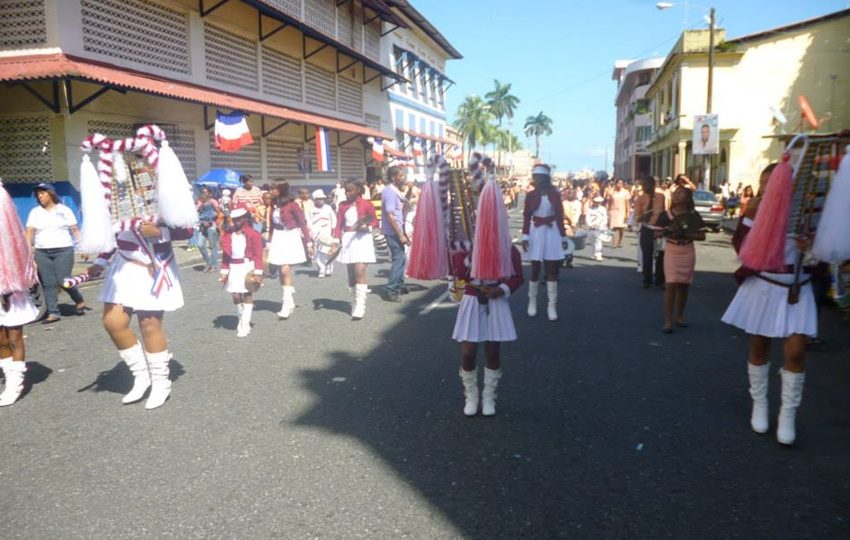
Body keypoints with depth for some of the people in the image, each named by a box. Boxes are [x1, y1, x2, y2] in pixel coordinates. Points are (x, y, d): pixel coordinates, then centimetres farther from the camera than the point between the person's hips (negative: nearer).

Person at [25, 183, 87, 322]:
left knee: (63, 281, -9)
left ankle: (80, 301, 16)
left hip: (63, 250, -3)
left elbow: (75, 230, 3)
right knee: (48, 284, 0)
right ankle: (53, 313, 4)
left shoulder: (64, 210, 4)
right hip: (42, 253, 3)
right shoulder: (35, 212, 11)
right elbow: (30, 232, 4)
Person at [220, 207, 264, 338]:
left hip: (247, 267, -4)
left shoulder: (253, 234, -8)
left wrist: (258, 272, -13)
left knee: (247, 295, 0)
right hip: (234, 268, 4)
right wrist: (224, 271, 4)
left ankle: (245, 325, 5)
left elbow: (258, 255, -9)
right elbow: (225, 254, 8)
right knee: (235, 295, 6)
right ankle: (241, 319, 28)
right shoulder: (228, 234, 5)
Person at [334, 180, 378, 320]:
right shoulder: (343, 206, 9)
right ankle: (356, 299, 23)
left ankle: (360, 306, -10)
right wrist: (337, 240, -5)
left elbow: (375, 221, 3)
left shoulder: (366, 204, -2)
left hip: (362, 239, -4)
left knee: (360, 272, -13)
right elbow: (339, 224, 7)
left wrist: (367, 227, -16)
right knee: (351, 273, 8)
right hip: (348, 240, 5)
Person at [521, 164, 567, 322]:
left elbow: (560, 217, 5)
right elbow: (526, 217, 0)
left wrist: (563, 237, 5)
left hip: (552, 232, 1)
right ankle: (532, 302, 19)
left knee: (552, 270, 1)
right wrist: (525, 236, -9)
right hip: (536, 232, 0)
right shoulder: (530, 195, -1)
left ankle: (552, 306, 5)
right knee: (535, 269, 5)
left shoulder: (555, 195, 1)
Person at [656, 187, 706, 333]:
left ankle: (679, 316, 26)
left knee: (683, 285, 10)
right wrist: (666, 232, -21)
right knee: (671, 284, -9)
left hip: (688, 252, 1)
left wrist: (686, 234, -17)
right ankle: (668, 320, -7)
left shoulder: (693, 215, -3)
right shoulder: (666, 215, -2)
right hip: (672, 251, -1)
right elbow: (657, 233, 0)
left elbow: (702, 236, -3)